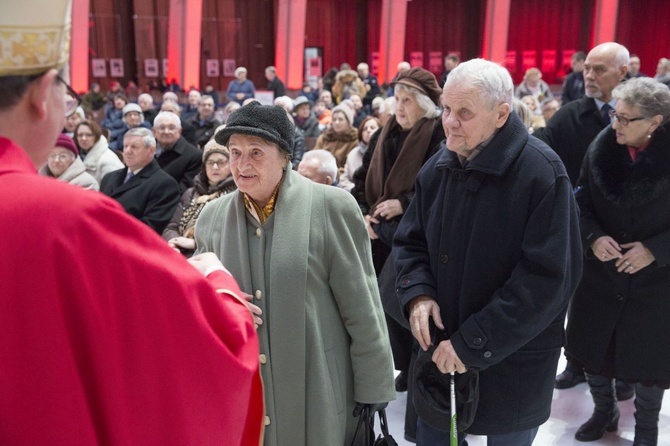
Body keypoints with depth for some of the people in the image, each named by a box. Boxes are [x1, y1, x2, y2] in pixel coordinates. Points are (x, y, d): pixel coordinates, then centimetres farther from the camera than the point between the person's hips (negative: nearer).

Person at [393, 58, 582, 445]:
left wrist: (475, 344, -21)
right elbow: (411, 242, 10)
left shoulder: (542, 173, -19)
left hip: (511, 363, -5)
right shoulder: (438, 168, 1)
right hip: (440, 350, 5)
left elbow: (548, 278, -22)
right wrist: (417, 294, -11)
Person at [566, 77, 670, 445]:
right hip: (600, 273, 3)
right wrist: (593, 238, -15)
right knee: (592, 347, 13)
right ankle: (604, 410, 40)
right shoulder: (601, 148, -6)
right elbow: (581, 204, 2)